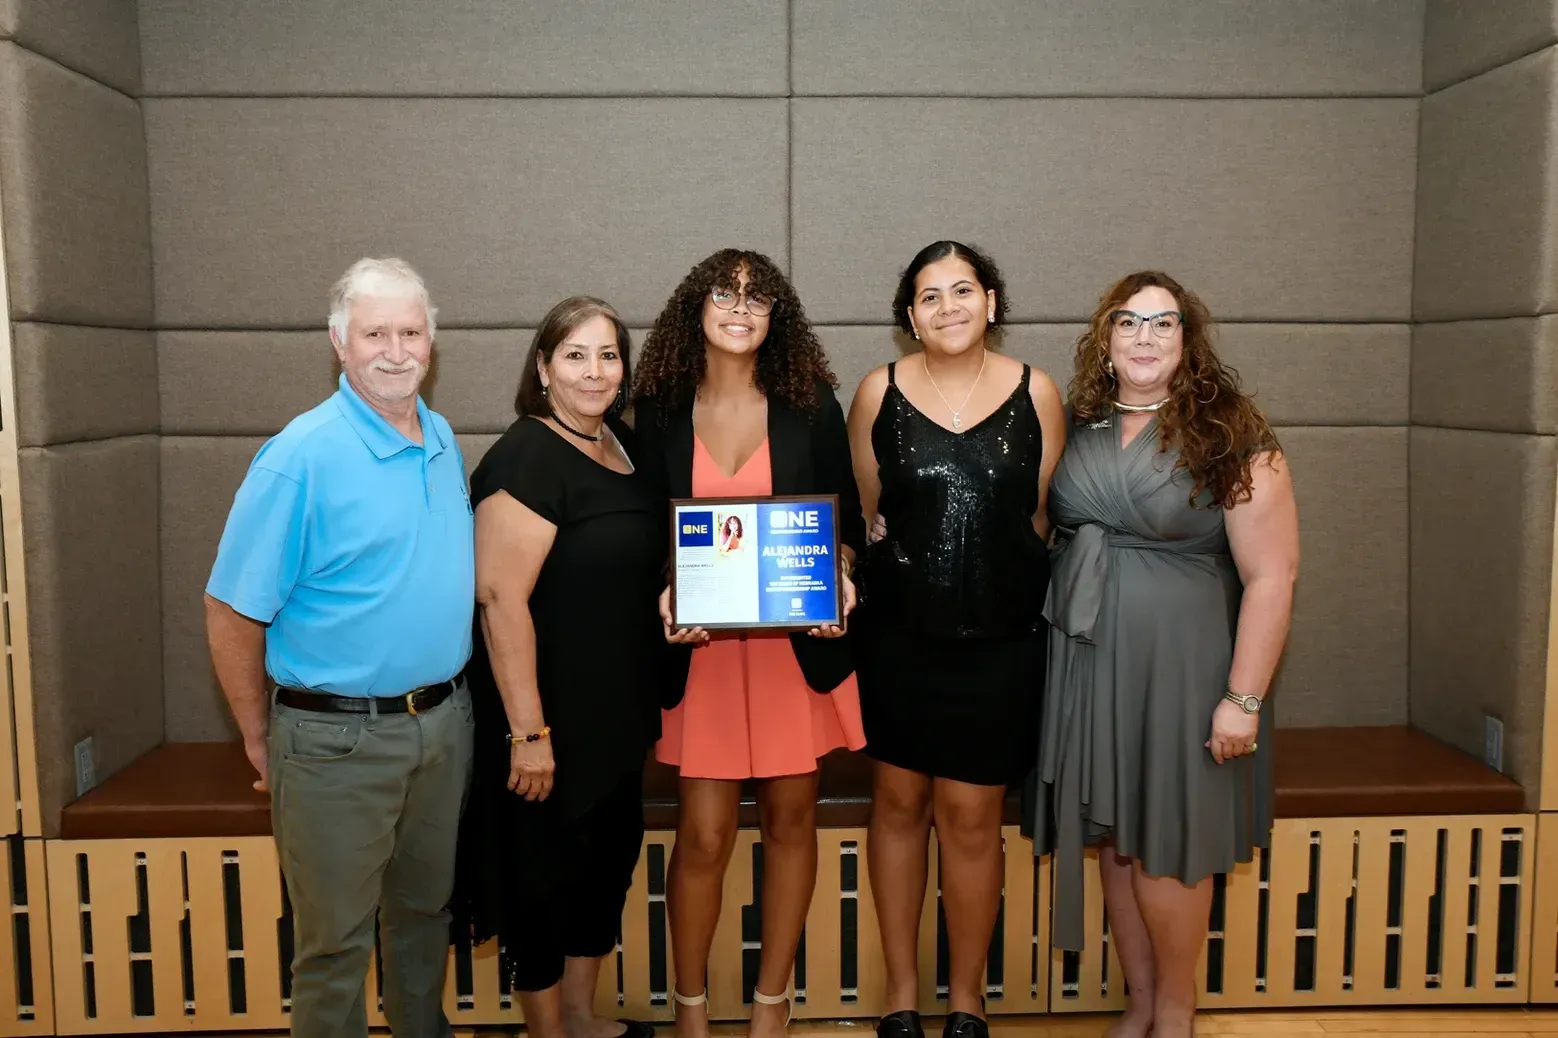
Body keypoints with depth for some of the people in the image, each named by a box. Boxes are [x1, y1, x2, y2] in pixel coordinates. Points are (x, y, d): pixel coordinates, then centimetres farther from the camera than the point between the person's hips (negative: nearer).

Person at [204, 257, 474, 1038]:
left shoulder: (443, 441, 5)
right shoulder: (303, 455, -16)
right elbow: (232, 612, -12)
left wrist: (449, 700, 10)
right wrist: (261, 741, -5)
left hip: (444, 722, 6)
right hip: (338, 736, -6)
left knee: (425, 913, 22)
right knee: (335, 942, 10)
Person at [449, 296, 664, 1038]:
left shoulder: (624, 445, 6)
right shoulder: (527, 459, -19)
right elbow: (499, 598, -24)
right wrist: (528, 731, -24)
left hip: (617, 706, 9)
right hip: (551, 712, -9)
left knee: (612, 851, 18)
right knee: (544, 867, 7)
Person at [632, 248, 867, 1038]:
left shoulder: (810, 404, 0)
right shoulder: (659, 410, 0)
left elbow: (847, 517, 5)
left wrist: (838, 579, -14)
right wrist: (662, 595, -14)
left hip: (797, 643, 1)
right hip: (701, 647, -1)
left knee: (789, 818, 11)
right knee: (703, 835, 2)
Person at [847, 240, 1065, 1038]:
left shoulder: (1035, 394, -1)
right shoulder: (879, 391, -1)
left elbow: (1045, 513, 7)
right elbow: (861, 511, 8)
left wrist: (1018, 586, 7)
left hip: (999, 635, 0)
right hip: (898, 632, 1)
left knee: (971, 815, 4)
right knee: (899, 801, 10)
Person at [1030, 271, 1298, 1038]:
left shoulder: (1230, 437, -8)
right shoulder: (1080, 429, 5)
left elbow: (1270, 575, -11)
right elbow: (1050, 534, 13)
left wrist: (1243, 697, -14)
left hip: (1179, 666, -4)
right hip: (1087, 665, 5)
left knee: (1165, 845, 4)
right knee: (1114, 840, 13)